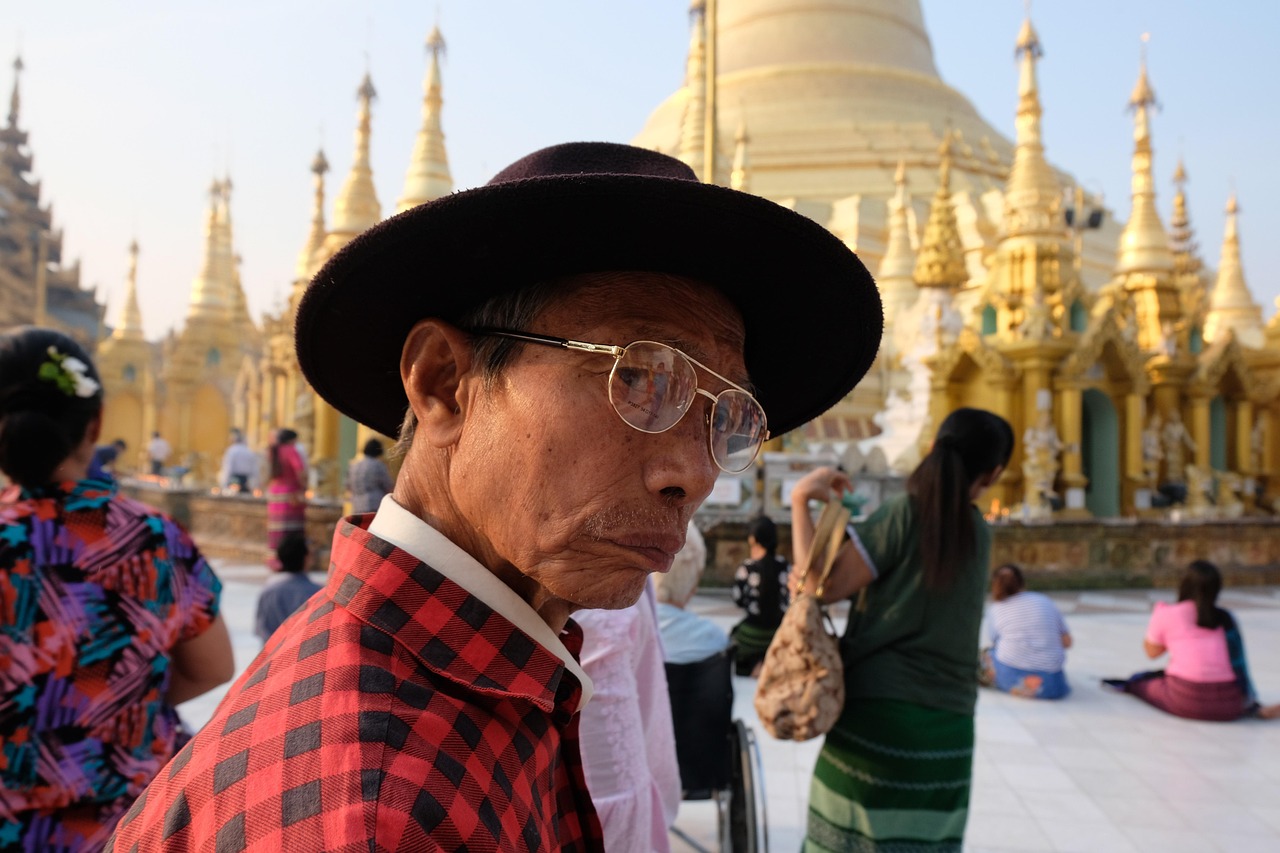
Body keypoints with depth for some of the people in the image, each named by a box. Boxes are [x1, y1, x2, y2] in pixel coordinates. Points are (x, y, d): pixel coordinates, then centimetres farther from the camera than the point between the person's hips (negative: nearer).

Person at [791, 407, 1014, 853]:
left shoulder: (905, 512, -10)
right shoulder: (979, 534, 6)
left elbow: (826, 584, -14)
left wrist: (800, 503, -6)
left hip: (878, 715, -4)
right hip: (950, 722, 4)